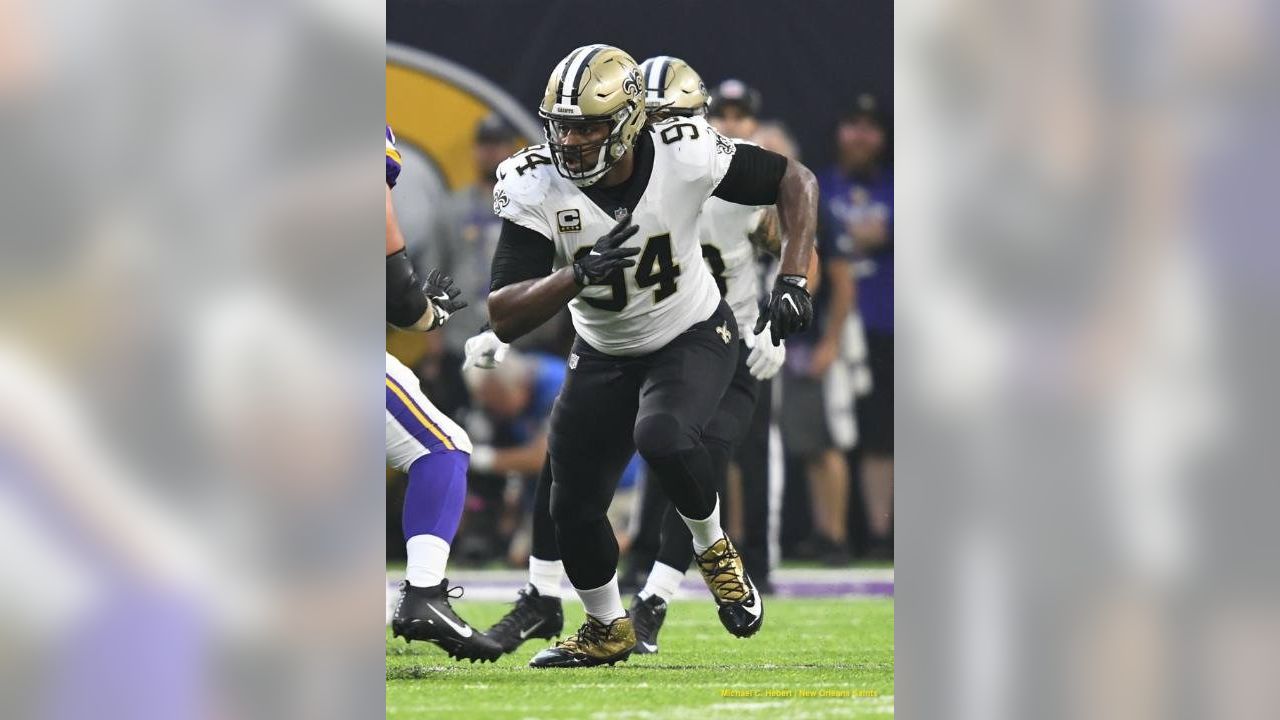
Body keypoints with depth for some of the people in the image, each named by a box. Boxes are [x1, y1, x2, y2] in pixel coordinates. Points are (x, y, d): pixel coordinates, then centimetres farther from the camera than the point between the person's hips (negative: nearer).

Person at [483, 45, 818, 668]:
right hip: (604, 356, 3)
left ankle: (713, 548, -2)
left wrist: (793, 281, -21)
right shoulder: (534, 186, -23)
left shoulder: (685, 156, -25)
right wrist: (577, 276, -42)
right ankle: (607, 632, 33)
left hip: (694, 338, -3)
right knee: (574, 508, 4)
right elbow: (503, 321, -26)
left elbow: (795, 182, -9)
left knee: (661, 436, -32)